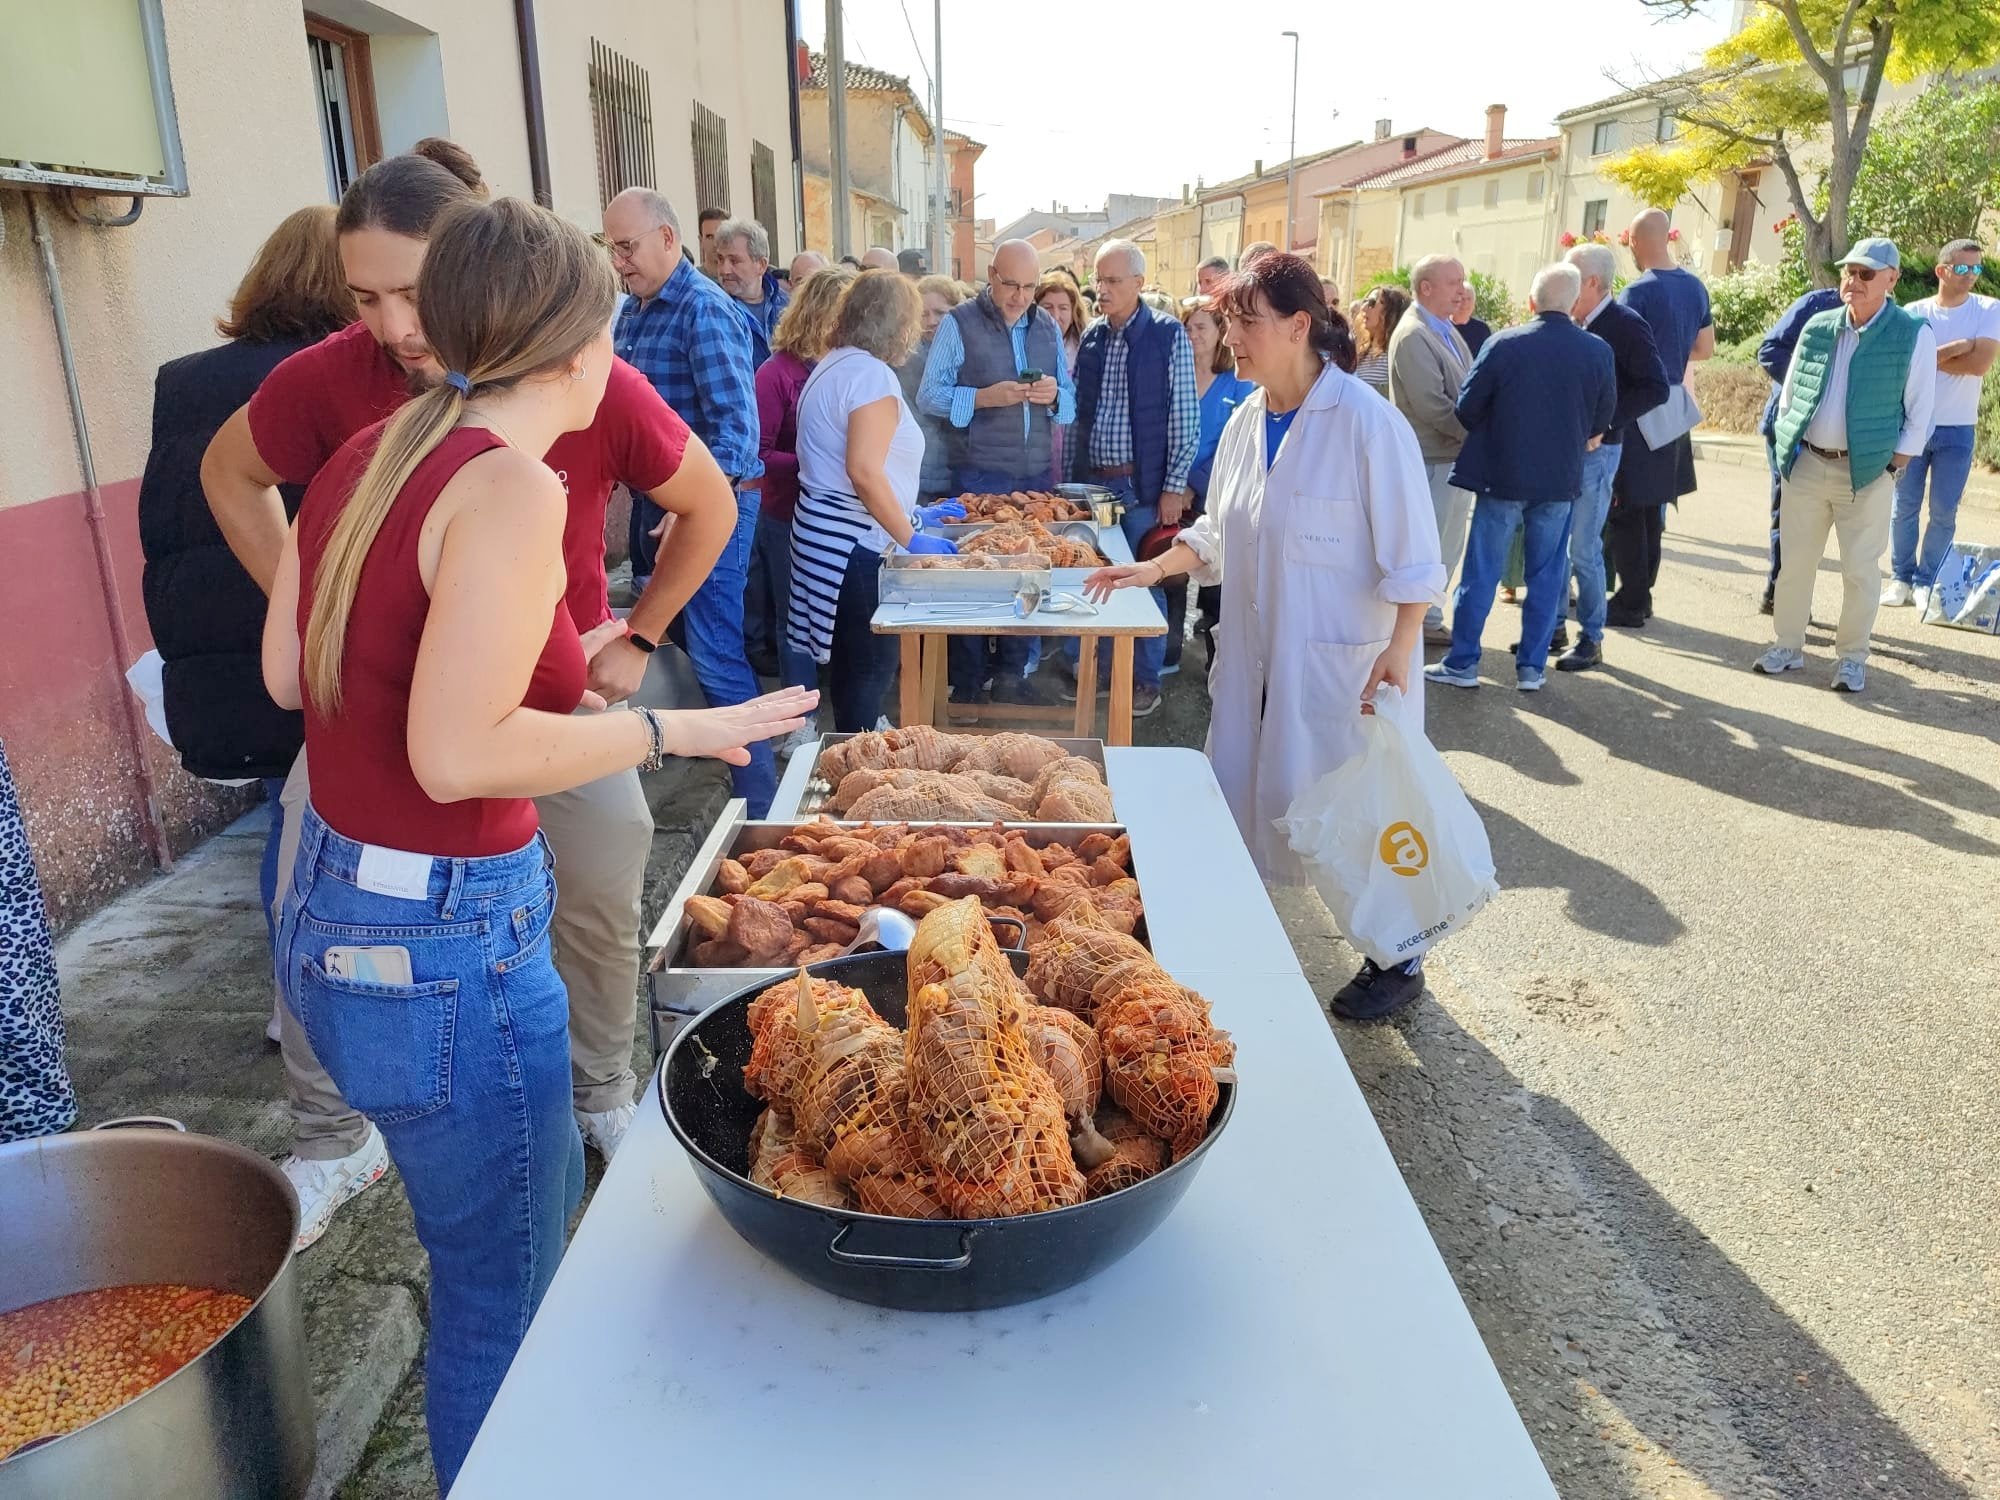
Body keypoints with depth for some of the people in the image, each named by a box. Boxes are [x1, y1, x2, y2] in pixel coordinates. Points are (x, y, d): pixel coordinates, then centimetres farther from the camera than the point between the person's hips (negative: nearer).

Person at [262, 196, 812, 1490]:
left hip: (329, 917, 9)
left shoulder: (370, 455, 4)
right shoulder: (510, 486, -20)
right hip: (444, 947, -9)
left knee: (546, 1198, 29)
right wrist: (677, 729, -17)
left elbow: (286, 673, 11)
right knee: (504, 1300, 12)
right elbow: (459, 755, -27)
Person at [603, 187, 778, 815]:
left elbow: (736, 423, -22)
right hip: (652, 498, 9)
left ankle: (758, 803, 3)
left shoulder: (704, 309, -14)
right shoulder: (632, 309, 12)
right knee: (663, 640, 17)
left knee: (715, 656, -7)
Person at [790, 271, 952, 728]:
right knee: (872, 666, -2)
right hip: (855, 542, -10)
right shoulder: (872, 374, -15)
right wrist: (911, 539, -17)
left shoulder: (833, 366, 17)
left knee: (851, 658, 17)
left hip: (824, 531, 10)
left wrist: (911, 513, 25)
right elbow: (864, 470, -24)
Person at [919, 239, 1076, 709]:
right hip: (980, 476, -4)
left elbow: (1070, 402, 14)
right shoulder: (959, 323, -3)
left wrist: (1054, 395, -10)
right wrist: (986, 397, -20)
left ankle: (1012, 677, 20)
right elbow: (929, 396, -7)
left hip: (1037, 474, 4)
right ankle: (967, 686, 11)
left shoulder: (1048, 327, 11)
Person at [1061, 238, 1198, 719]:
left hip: (1141, 485, -4)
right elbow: (1077, 412, 14)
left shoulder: (1169, 337, -5)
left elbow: (1185, 417, -7)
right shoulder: (1091, 339, 9)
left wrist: (1174, 487, -10)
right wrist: (1069, 477, 10)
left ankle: (1145, 680, 16)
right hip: (1090, 481, 5)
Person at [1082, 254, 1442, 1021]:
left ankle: (1396, 961, 24)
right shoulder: (1247, 421, 6)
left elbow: (1411, 555, -15)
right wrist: (1151, 568, 4)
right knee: (1241, 800, 12)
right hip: (1255, 654, 7)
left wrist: (1400, 650, -21)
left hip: (1341, 661, -7)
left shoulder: (1366, 422, -16)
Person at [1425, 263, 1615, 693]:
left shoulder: (1503, 344, -12)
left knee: (1481, 572, 6)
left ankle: (1462, 662, 10)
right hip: (1561, 480, 2)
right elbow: (1602, 419, 7)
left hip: (1503, 476, -2)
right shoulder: (1599, 352, -3)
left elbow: (1467, 409, -6)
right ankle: (1532, 667, 15)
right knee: (1546, 576, 11)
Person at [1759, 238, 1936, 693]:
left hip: (1866, 472, -3)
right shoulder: (1817, 328, 5)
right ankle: (1788, 646, 22)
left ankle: (1852, 658, 14)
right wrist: (1788, 448, 5)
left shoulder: (1914, 335, -5)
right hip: (1806, 465, 3)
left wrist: (1891, 471, -8)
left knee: (1860, 570, 2)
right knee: (1794, 562, 8)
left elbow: (1919, 416, -4)